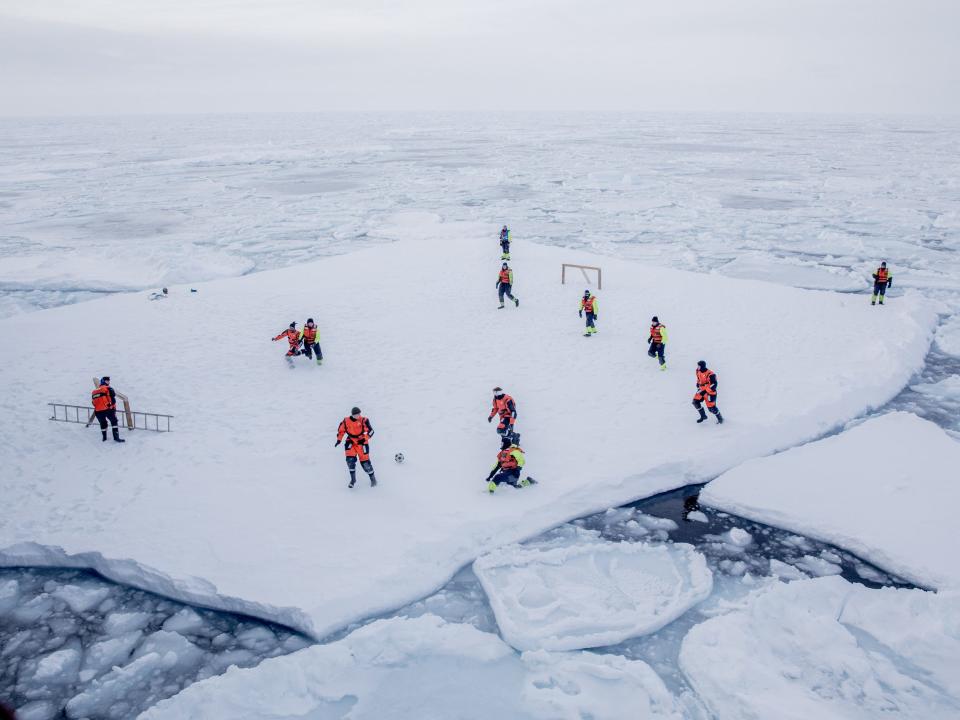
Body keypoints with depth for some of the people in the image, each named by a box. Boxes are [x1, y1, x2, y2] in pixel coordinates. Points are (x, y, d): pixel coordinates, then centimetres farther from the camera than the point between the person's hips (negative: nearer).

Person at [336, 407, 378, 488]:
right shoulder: (346, 421, -7)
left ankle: (372, 478, 18)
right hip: (351, 442, 2)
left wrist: (364, 439, -24)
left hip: (361, 443, -2)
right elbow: (341, 430, 7)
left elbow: (371, 431, -13)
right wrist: (339, 440, -4)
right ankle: (353, 479, 3)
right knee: (350, 459, -15)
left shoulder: (363, 420, -14)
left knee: (365, 461, -4)